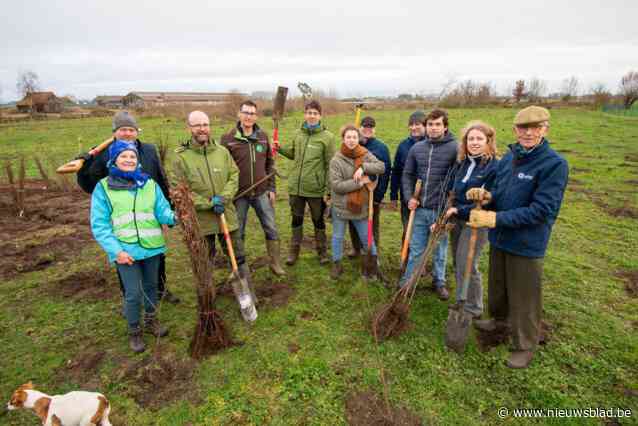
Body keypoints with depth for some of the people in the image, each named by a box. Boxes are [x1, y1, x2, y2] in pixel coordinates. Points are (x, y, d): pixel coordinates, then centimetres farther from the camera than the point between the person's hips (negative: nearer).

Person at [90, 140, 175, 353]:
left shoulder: (150, 184, 3)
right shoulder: (103, 188, -3)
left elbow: (162, 210, -5)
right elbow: (99, 225, -5)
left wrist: (173, 218, -28)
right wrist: (116, 250, -14)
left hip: (152, 246, 3)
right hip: (125, 250, -3)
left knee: (151, 286, 18)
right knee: (133, 293, 1)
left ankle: (151, 321, 42)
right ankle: (134, 332, 26)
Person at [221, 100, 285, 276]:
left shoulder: (263, 136, 3)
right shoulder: (228, 138, -6)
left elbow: (270, 163, 8)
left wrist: (271, 188, 5)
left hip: (262, 193, 3)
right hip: (238, 194, -2)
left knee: (271, 228, 8)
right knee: (237, 232, 11)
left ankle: (275, 263, 25)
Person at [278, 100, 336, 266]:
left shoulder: (327, 136, -8)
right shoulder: (298, 134, 6)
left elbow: (330, 165, -9)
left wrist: (328, 189, -13)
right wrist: (280, 148, 1)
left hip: (316, 189, -4)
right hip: (295, 187, 4)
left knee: (318, 221, 13)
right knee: (296, 220, 15)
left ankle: (322, 251, 31)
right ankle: (294, 251, 31)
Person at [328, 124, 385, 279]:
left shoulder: (365, 155, -2)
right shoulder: (336, 160, -12)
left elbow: (381, 167, -12)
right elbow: (336, 185, -19)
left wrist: (363, 167, -25)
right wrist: (359, 183, -21)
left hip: (361, 206, 2)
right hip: (341, 206, -1)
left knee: (367, 236, 15)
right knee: (338, 237, 14)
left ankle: (374, 261, 37)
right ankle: (336, 264, 34)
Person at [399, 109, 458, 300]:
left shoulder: (454, 148, -8)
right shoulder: (416, 148, 4)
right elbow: (407, 174, 10)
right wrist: (409, 197, -1)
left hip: (441, 209, -2)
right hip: (420, 208, 3)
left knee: (440, 249, 14)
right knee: (415, 248, 14)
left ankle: (439, 282, 32)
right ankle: (408, 279, 29)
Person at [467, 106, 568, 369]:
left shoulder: (554, 164, -18)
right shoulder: (508, 158, 2)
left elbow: (541, 211, -24)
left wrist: (496, 218, -28)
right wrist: (486, 195, -12)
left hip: (527, 245, -6)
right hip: (499, 239, 6)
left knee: (524, 298, 8)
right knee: (497, 285, 25)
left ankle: (525, 346, 30)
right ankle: (499, 319, 51)